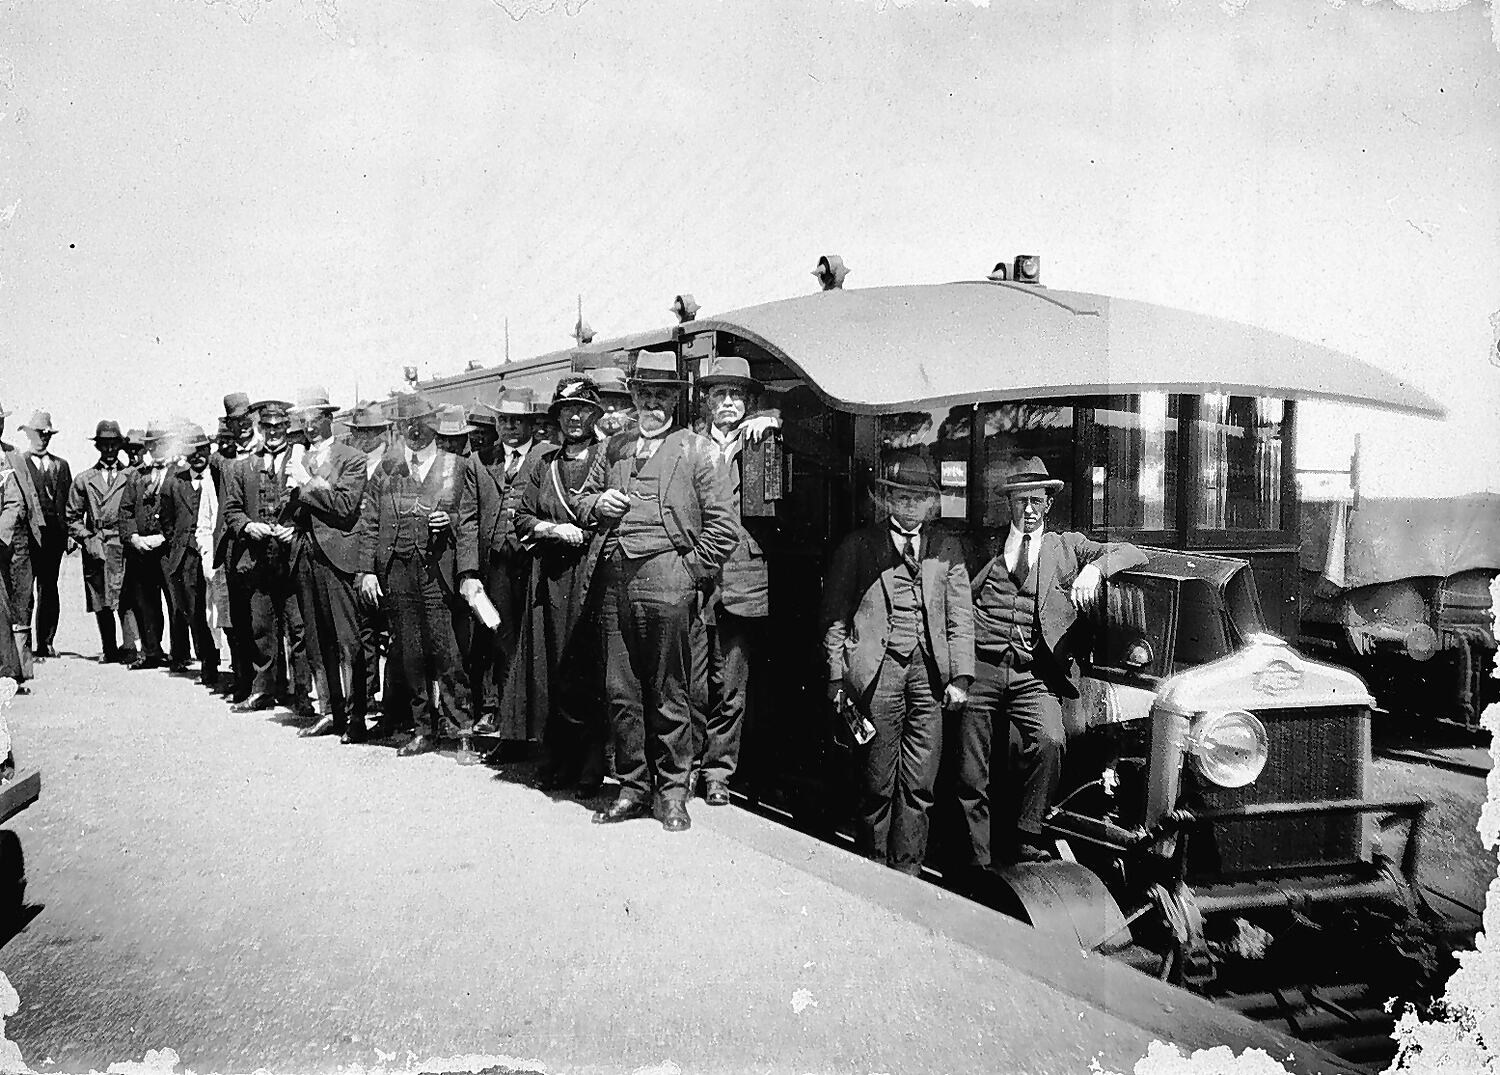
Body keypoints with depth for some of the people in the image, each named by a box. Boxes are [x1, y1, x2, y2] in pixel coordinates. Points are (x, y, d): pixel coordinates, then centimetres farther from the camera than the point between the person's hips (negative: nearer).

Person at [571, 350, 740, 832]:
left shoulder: (695, 448, 3)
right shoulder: (614, 447, 18)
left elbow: (723, 525, -2)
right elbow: (579, 500, 24)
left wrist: (691, 572, -8)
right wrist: (598, 504, 2)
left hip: (667, 578, -4)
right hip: (615, 577, 4)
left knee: (669, 694, 0)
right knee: (620, 691, 7)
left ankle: (672, 792, 10)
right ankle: (632, 787, 17)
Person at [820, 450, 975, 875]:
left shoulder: (946, 548, 14)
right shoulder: (858, 545, 6)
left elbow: (961, 620, 12)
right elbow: (836, 616, 4)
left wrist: (961, 676, 2)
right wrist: (836, 677, -3)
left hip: (929, 672, 2)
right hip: (877, 669, -2)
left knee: (919, 786, 3)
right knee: (877, 784, 2)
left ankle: (906, 875, 13)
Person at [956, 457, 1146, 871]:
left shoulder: (1066, 547, 18)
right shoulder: (985, 549, 18)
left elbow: (1131, 553, 6)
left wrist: (1094, 568, -11)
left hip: (1035, 675, 0)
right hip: (982, 669, 1)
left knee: (1049, 742, -28)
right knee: (971, 776, -1)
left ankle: (1025, 837, -13)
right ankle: (978, 867, 11)